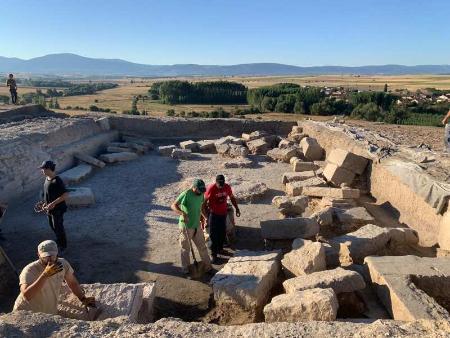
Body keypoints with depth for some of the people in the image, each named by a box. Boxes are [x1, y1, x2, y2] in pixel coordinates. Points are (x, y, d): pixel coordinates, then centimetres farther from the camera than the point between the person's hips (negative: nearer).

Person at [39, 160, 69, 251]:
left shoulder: (57, 181, -25)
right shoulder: (47, 179, 3)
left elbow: (65, 195, -29)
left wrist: (53, 203, -28)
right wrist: (46, 203, 10)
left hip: (57, 209, -9)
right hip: (49, 208, 9)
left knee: (58, 227, 4)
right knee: (52, 225, 22)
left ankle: (63, 245, 23)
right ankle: (59, 240, 44)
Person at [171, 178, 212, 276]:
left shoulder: (201, 195, 0)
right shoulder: (186, 194, -21)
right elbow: (173, 205, -22)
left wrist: (205, 216, 14)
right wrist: (182, 213, -37)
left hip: (197, 225, 6)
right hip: (186, 226, -6)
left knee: (202, 246, 13)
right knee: (185, 248, 10)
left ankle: (207, 266, 27)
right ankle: (186, 269, 27)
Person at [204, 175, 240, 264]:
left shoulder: (227, 187, -8)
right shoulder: (211, 188, -20)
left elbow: (232, 198, 9)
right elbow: (205, 201, -12)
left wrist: (237, 209, 7)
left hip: (223, 213, 4)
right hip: (213, 214, -4)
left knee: (222, 233, 14)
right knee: (213, 235, 0)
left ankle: (220, 249, 34)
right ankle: (214, 255, 8)